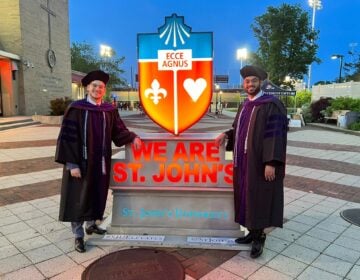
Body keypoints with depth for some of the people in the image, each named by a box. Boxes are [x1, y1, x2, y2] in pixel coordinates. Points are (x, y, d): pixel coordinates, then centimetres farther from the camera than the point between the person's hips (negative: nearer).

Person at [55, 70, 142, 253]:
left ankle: (91, 224, 39)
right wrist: (72, 164, -17)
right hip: (81, 162, -4)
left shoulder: (109, 110, 3)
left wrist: (133, 137, -13)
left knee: (97, 195, 17)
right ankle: (78, 236, 20)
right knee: (79, 198, 6)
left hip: (101, 162, 5)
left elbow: (119, 131, 7)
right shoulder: (76, 109, -11)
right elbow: (68, 137, -13)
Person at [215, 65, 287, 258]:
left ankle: (259, 236, 17)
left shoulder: (271, 105, -12)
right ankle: (253, 231, 27)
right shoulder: (245, 106, 12)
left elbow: (275, 135, -17)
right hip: (244, 160, 8)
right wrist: (226, 135, 2)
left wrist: (271, 162, -22)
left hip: (260, 161, -7)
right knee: (247, 196, 12)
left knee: (259, 197, 2)